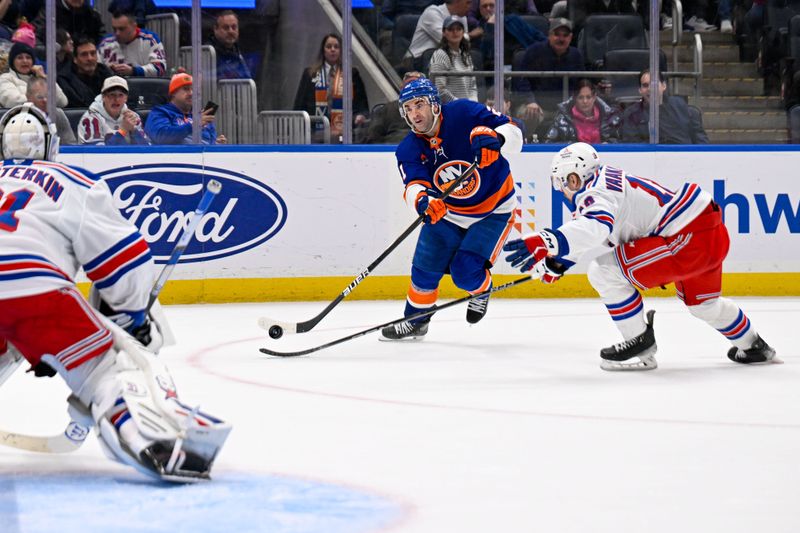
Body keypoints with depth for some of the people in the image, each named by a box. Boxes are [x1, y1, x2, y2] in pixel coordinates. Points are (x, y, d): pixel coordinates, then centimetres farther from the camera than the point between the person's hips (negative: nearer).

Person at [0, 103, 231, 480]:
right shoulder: (73, 183, 18)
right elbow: (122, 255, 13)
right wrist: (134, 316, 29)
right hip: (33, 291, -4)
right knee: (111, 361, 0)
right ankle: (155, 436, -26)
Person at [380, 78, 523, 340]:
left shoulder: (465, 113, -21)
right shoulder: (408, 150, -11)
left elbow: (513, 133, -24)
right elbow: (414, 186, -28)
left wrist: (493, 137, -47)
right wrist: (421, 201, -52)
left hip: (493, 211, -4)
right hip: (447, 213, 4)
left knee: (466, 272, -15)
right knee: (425, 268, 3)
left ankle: (482, 290, 21)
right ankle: (415, 320, 28)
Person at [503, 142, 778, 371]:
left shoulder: (597, 193, -14)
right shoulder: (606, 181, 16)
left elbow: (595, 228, -36)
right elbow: (582, 231, 25)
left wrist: (547, 242, -47)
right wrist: (555, 262, 16)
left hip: (690, 239, -11)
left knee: (604, 272, -10)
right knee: (702, 302, 36)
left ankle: (640, 345, -1)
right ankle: (753, 347, 55)